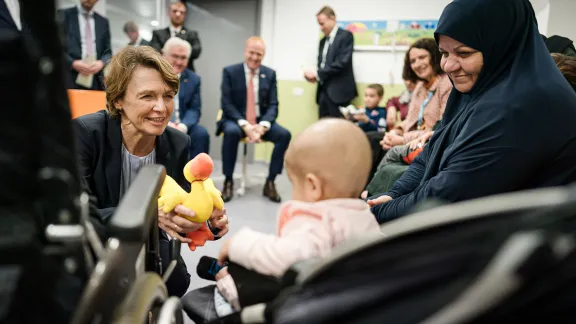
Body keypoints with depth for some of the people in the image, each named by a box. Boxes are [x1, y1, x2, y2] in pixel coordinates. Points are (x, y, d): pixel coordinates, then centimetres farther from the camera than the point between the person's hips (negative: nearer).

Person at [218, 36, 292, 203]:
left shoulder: (270, 74, 5)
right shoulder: (230, 71, -2)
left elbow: (273, 105, 0)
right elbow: (226, 104, -8)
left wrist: (263, 126, -21)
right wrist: (244, 124, -24)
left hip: (261, 121, 3)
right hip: (236, 120, -2)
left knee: (285, 134, -24)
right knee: (231, 132, -37)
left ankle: (270, 183, -13)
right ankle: (228, 181, -19)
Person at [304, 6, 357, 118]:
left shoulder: (346, 36, -5)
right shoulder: (323, 41, 18)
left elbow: (342, 63, -15)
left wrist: (318, 74, -14)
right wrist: (314, 76, -3)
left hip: (338, 91, -7)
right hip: (323, 91, 7)